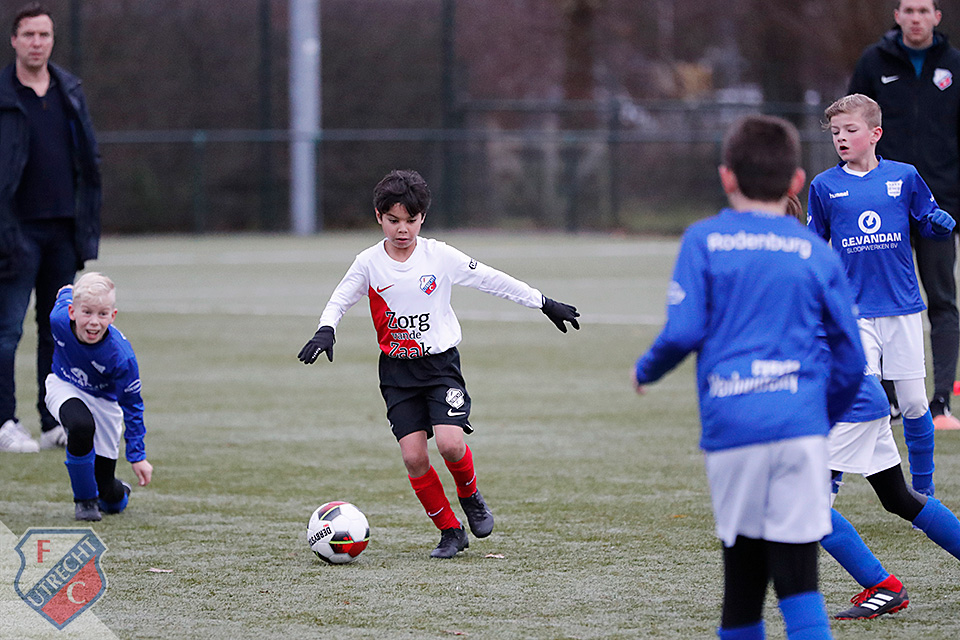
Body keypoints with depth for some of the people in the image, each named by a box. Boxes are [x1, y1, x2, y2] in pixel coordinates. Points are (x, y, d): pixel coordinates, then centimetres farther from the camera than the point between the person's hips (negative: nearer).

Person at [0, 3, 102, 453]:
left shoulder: (70, 91, 10)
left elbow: (89, 158, 15)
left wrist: (87, 223, 10)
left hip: (63, 229, 5)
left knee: (58, 329, 8)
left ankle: (55, 425, 12)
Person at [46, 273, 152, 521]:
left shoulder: (122, 357, -35)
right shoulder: (59, 320, -30)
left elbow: (131, 404, -20)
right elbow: (65, 295, -4)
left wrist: (137, 456, -17)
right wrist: (67, 293, 21)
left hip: (102, 399, -1)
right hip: (64, 388, 1)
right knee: (81, 426, -37)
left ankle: (119, 492, 43)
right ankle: (84, 500, -11)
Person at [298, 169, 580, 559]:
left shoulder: (440, 256, -5)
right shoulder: (369, 263, -3)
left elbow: (491, 280, 2)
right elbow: (339, 301, 8)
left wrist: (543, 304, 7)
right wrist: (325, 331, -13)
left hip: (441, 362, -1)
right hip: (396, 370, 1)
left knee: (450, 443, -21)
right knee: (413, 456, -10)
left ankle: (470, 495, 12)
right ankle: (450, 532, 7)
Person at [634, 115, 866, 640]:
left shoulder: (703, 241, 6)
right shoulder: (816, 253, 10)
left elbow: (683, 331, -2)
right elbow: (851, 359, 10)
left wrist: (646, 371, 18)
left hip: (729, 426, 0)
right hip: (799, 425, 0)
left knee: (742, 568, 10)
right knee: (798, 574, -4)